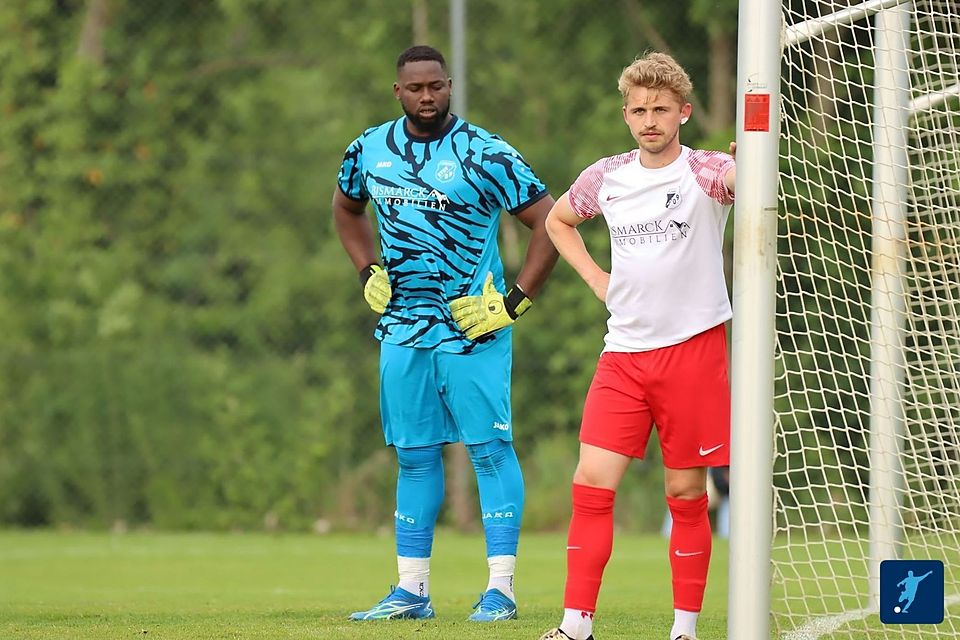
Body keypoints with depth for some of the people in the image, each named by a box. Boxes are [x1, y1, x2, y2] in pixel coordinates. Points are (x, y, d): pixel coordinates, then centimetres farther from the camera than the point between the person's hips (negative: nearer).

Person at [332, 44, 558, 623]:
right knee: (415, 456, 8)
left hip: (472, 330, -5)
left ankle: (501, 588, -6)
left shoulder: (485, 155, -9)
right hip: (403, 330, 5)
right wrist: (368, 274, 14)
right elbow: (346, 207, 28)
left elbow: (551, 222, -8)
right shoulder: (370, 151, 7)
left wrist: (515, 301, -11)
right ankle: (411, 591, 12)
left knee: (490, 449, -7)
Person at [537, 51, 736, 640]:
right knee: (592, 483, -5)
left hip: (693, 346, -4)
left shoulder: (705, 172, -6)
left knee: (686, 494, 2)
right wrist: (596, 279, 12)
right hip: (624, 351, 4)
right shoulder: (607, 177, 7)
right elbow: (558, 220, 27)